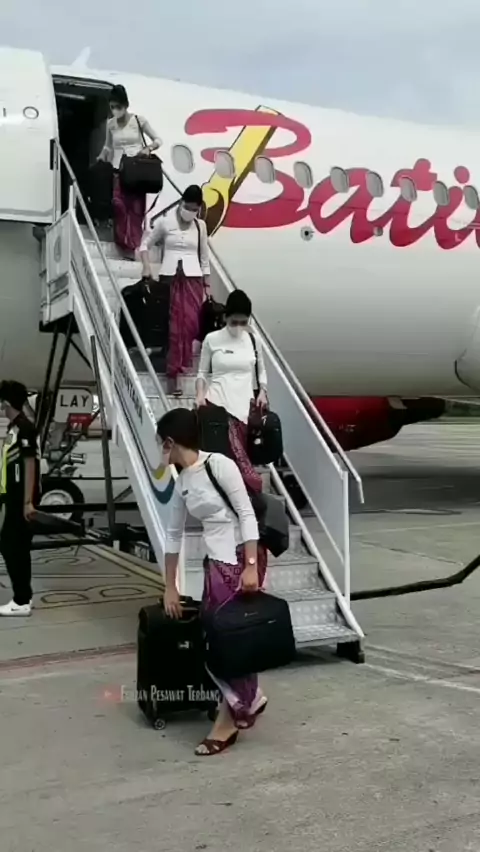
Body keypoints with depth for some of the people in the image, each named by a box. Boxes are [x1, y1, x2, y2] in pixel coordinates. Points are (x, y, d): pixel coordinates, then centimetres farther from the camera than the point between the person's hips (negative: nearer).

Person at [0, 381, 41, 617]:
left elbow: (30, 465, -19)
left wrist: (28, 501, -22)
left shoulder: (24, 427, -15)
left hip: (22, 498, -10)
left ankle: (22, 602, -3)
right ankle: (23, 598, 20)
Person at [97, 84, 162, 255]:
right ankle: (125, 244, -4)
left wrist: (148, 148, -16)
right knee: (118, 203, -12)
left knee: (136, 208, -3)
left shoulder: (138, 120, -2)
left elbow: (158, 140, 2)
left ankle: (134, 245, 1)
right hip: (118, 169, 2)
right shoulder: (110, 124, 7)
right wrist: (102, 158, 4)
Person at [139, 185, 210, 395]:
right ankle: (173, 373, 1)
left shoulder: (200, 226, 8)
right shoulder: (165, 222, 1)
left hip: (193, 278, 2)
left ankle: (178, 365, 1)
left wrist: (208, 286, 11)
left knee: (191, 323, -10)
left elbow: (204, 257, 14)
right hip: (170, 277, -2)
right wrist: (147, 267, -8)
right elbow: (145, 244, 8)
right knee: (173, 326, -4)